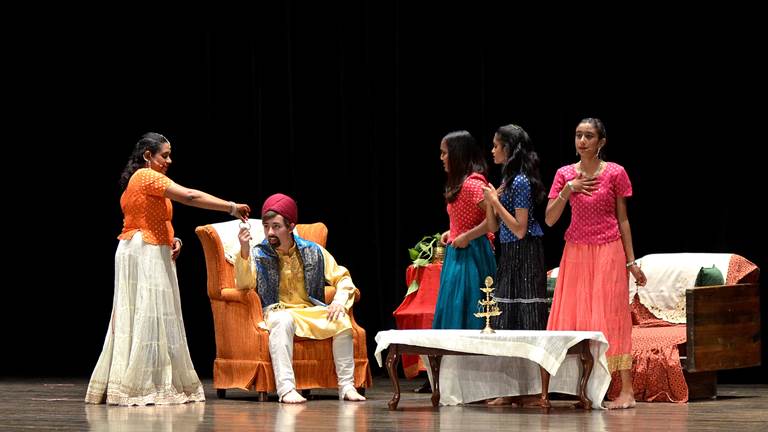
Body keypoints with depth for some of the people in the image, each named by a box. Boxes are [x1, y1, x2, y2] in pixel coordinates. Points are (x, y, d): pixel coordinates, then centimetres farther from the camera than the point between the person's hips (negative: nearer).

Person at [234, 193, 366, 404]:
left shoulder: (313, 252, 5)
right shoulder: (259, 254, 0)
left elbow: (342, 278, 10)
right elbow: (244, 283, -16)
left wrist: (340, 301, -11)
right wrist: (244, 251, -30)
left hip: (311, 310, 2)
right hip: (278, 311, -2)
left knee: (342, 321, -26)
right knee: (283, 321, -39)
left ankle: (347, 386, -20)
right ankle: (286, 388, -45)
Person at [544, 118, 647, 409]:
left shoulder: (615, 173, -2)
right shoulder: (565, 174, 5)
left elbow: (622, 219, 2)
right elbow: (549, 219, 0)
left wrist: (631, 261, -1)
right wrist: (568, 189, -12)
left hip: (608, 253, -3)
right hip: (576, 252, 3)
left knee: (610, 318, -7)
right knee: (574, 317, -1)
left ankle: (626, 391, -8)